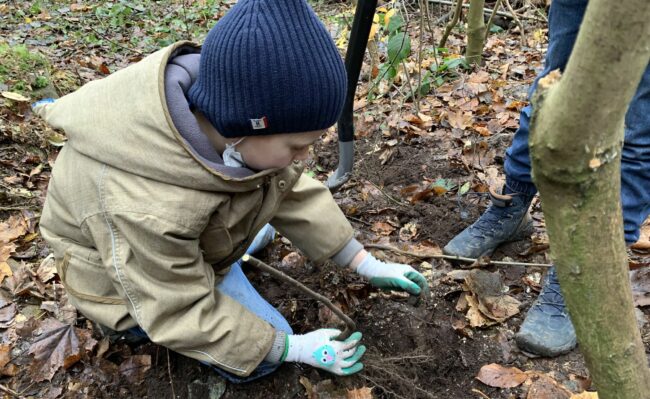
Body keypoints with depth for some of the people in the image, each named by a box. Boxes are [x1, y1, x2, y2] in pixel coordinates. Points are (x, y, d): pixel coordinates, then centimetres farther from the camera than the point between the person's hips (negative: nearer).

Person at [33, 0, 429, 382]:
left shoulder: (232, 109, -25)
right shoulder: (146, 210, -44)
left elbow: (294, 191, -11)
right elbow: (184, 314, -28)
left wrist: (367, 264, -8)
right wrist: (297, 348, -22)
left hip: (199, 233, 6)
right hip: (142, 273, -6)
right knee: (266, 349, -6)